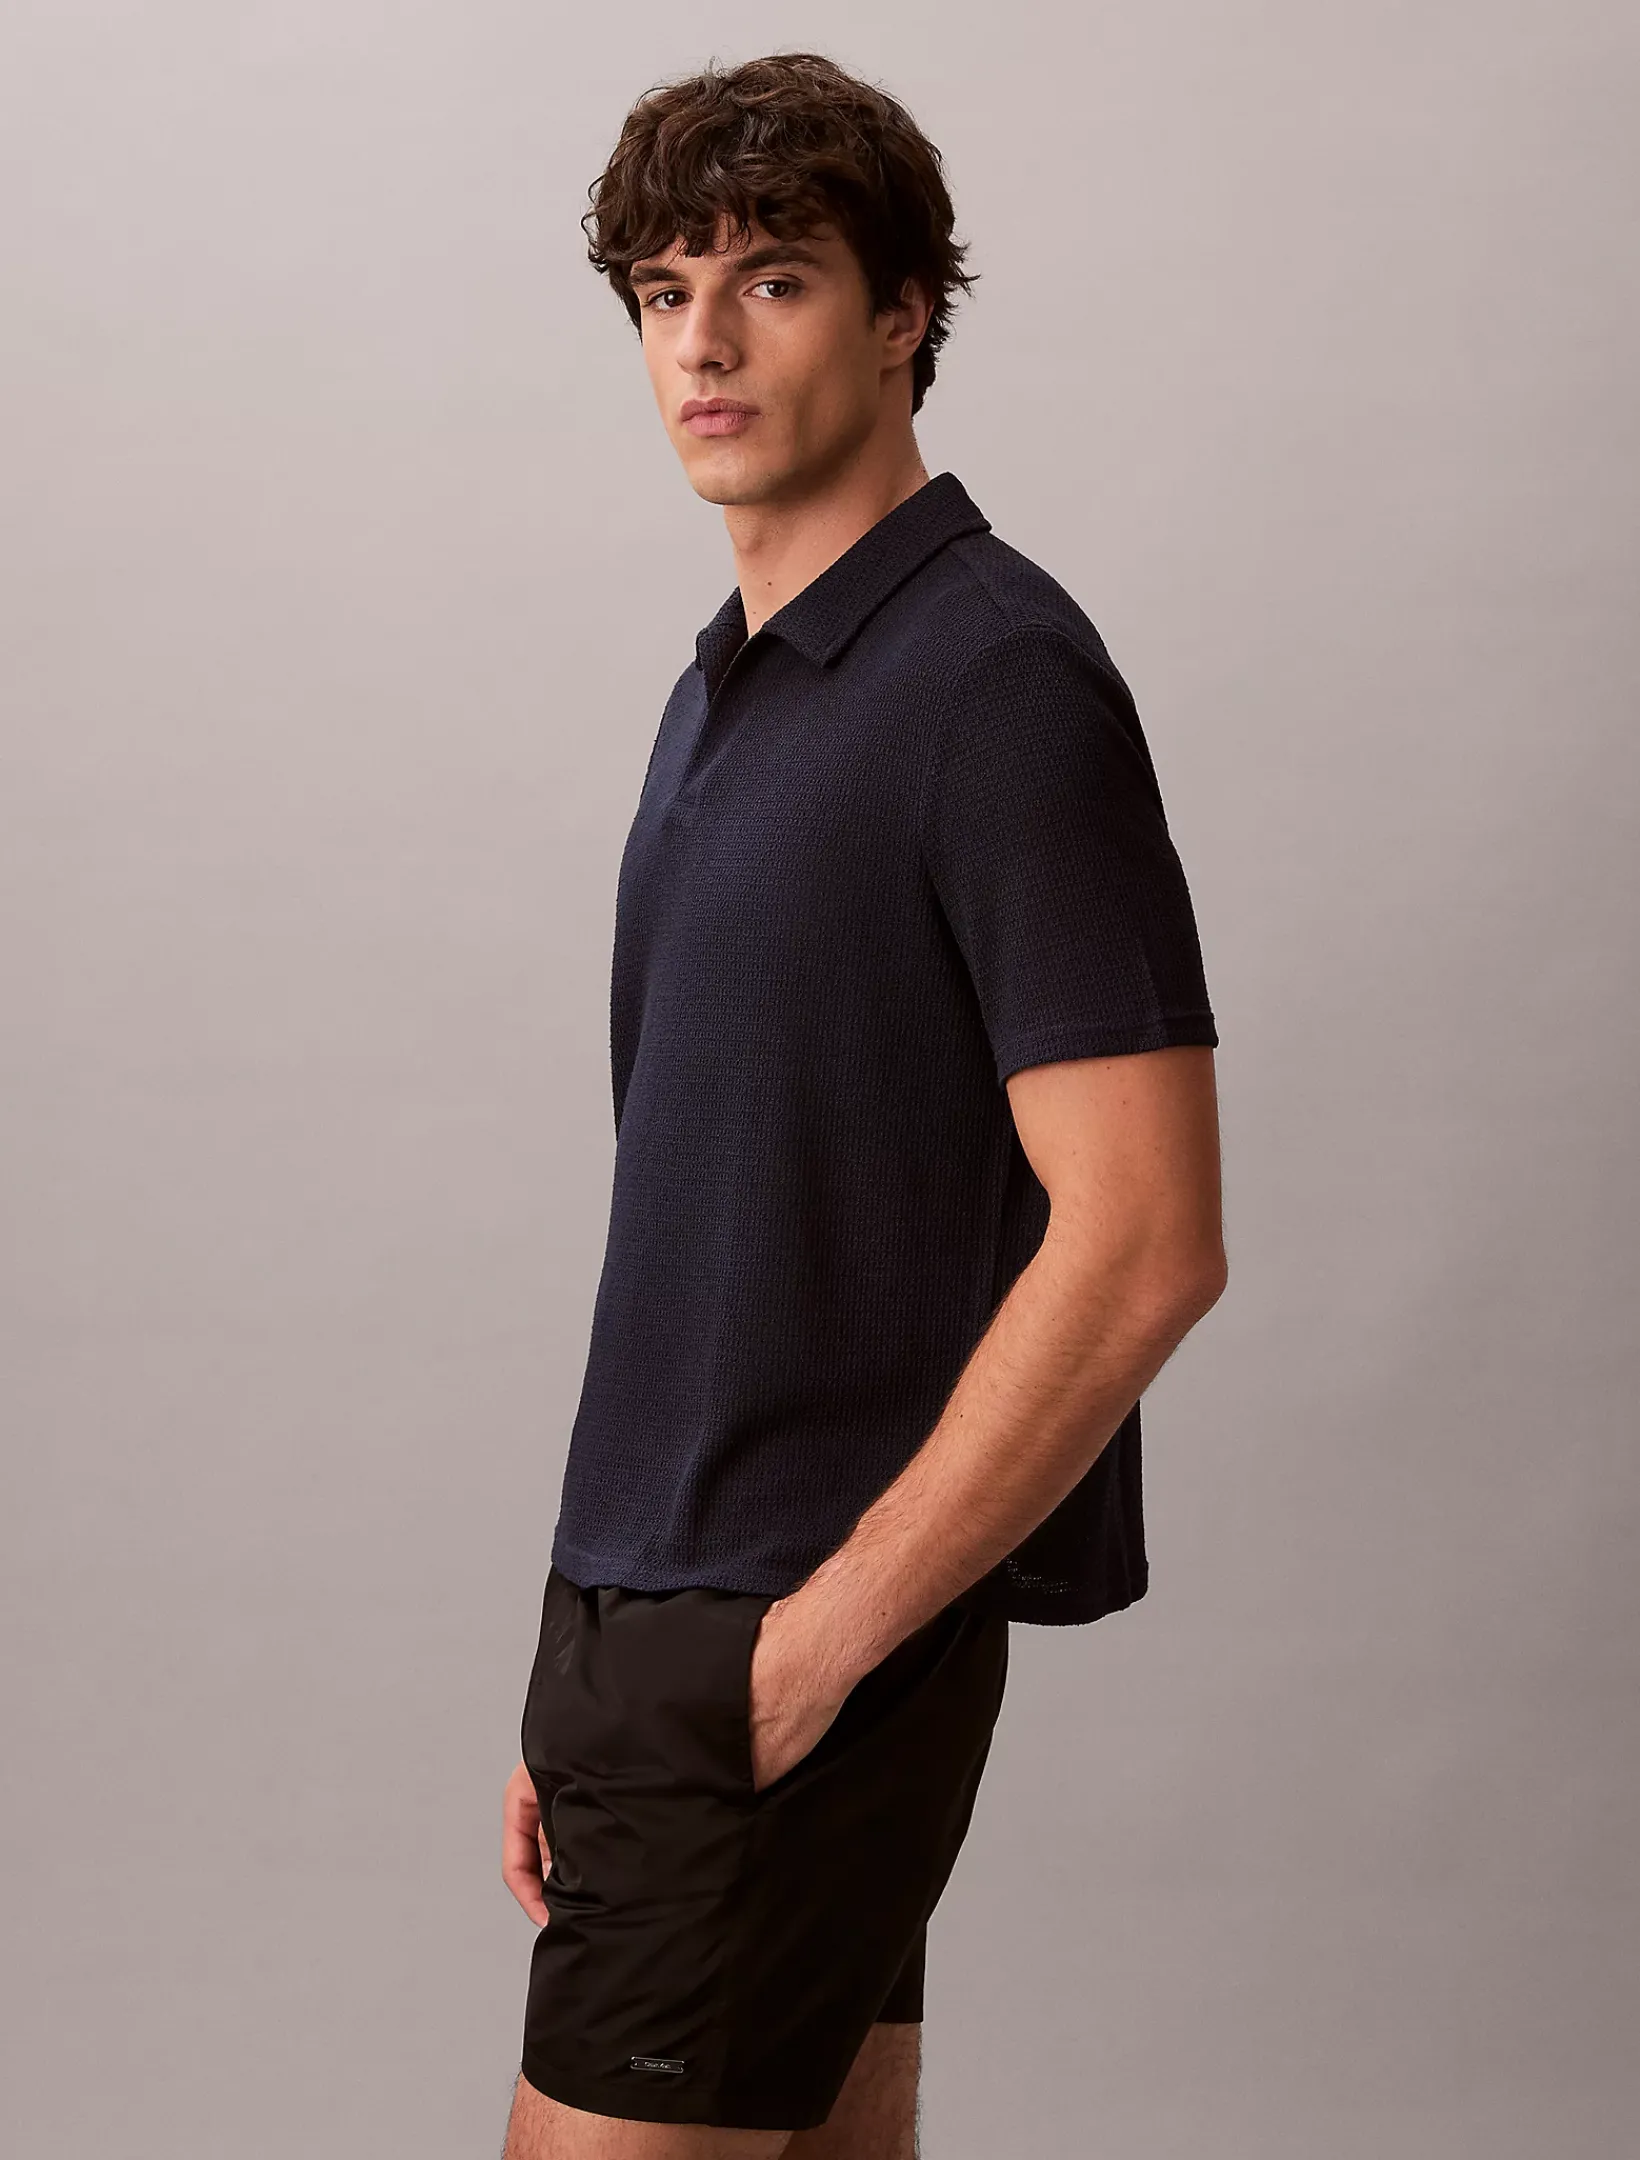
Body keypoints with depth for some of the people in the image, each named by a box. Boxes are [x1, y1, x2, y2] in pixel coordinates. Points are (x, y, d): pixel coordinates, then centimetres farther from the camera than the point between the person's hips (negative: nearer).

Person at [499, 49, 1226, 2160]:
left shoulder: (998, 683, -13)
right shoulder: (727, 691, 15)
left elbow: (1140, 1239, -20)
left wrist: (822, 1632, -17)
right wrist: (595, 1687, 16)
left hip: (798, 1651, -9)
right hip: (659, 1616, 9)